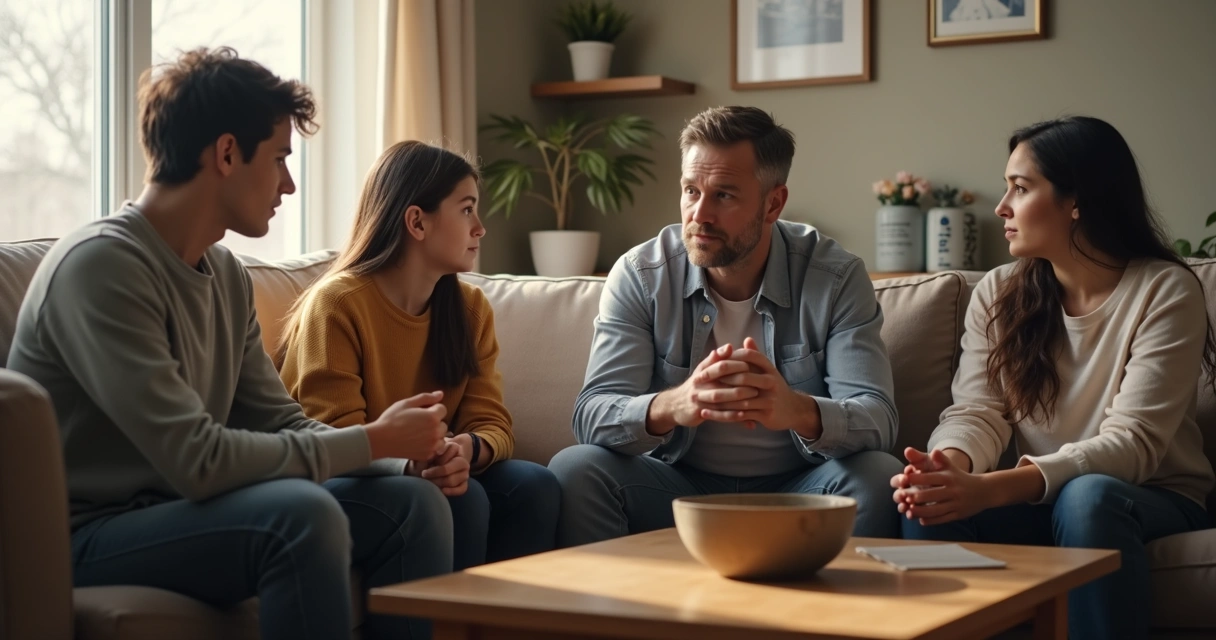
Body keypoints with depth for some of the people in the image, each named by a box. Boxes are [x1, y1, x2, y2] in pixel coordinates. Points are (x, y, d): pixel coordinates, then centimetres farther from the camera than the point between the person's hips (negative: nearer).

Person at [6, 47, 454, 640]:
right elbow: (197, 461, -26)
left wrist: (408, 456, -7)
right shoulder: (100, 265, -20)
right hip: (87, 540, -8)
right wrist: (371, 441, -17)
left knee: (414, 501, -3)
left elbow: (280, 423, 10)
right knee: (302, 513, -31)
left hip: (179, 510, 8)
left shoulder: (227, 275, 7)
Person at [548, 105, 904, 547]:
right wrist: (672, 406, -41)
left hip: (793, 492, 0)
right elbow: (591, 416, -17)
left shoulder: (836, 278, -9)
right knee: (574, 470, -26)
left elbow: (877, 420, -19)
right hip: (677, 486, 0)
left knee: (877, 475, -29)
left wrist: (798, 411, -43)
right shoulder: (640, 275, -7)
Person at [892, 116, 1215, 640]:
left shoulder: (1164, 292, -12)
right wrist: (948, 464, -33)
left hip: (1151, 501, -3)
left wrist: (990, 489, -36)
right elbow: (977, 413, -6)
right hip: (1041, 498, 3)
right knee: (931, 502, -27)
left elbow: (1132, 443, -22)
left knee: (1088, 497, -37)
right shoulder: (997, 293, 3)